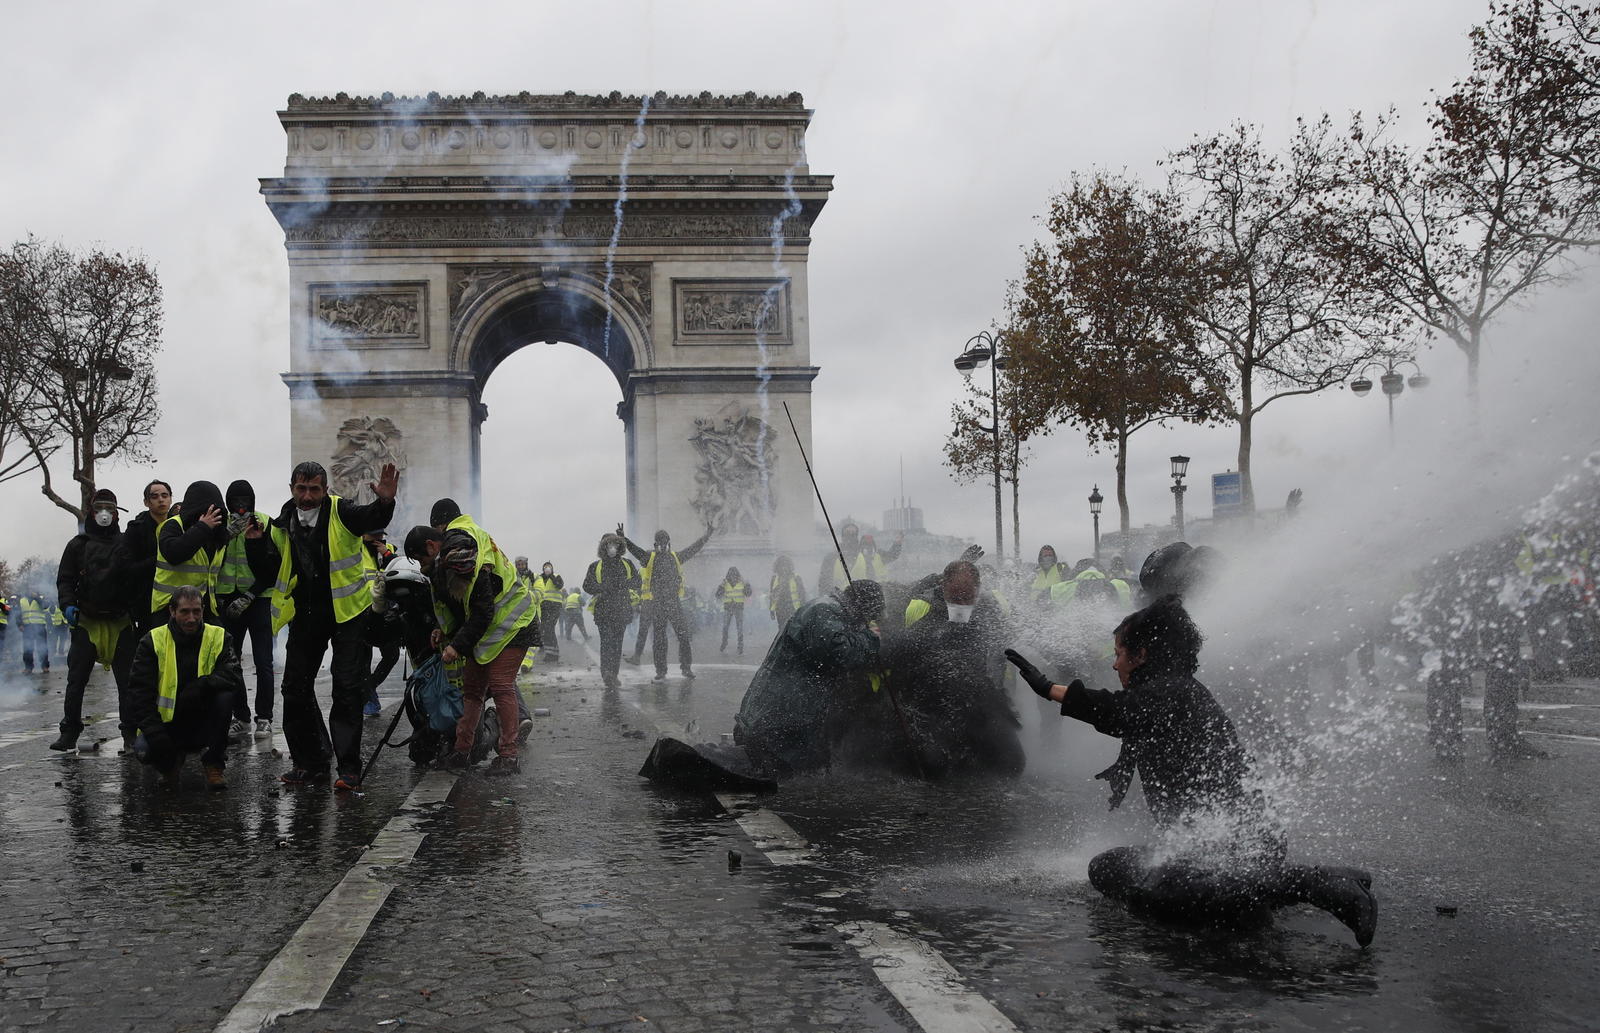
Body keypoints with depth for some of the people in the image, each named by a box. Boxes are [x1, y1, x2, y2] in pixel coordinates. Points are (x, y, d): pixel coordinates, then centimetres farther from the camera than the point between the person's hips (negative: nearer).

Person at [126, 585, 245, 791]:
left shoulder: (218, 637, -1)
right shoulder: (153, 641, -3)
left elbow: (236, 678, -14)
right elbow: (139, 691, -9)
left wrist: (202, 685, -31)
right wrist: (153, 732, -21)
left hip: (203, 723, 0)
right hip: (166, 724, 0)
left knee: (224, 697, -29)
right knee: (145, 750, -30)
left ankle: (214, 766, -16)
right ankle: (171, 761, 10)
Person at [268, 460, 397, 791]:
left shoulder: (340, 512, -10)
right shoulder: (283, 525, 4)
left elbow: (373, 519, -30)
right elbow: (271, 574, 12)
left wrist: (385, 501, -51)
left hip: (347, 611, -5)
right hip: (305, 614, 5)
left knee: (348, 688, -6)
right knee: (295, 689, 6)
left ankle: (349, 769, -3)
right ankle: (310, 763, 17)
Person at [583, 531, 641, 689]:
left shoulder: (627, 564, 12)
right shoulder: (595, 566, 7)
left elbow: (638, 582, 6)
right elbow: (587, 586, 3)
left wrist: (624, 583, -14)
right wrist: (604, 587, -14)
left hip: (622, 609, 2)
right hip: (603, 610, -2)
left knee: (617, 643, 4)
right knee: (607, 641, -14)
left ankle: (613, 675, 11)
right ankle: (606, 672, -23)